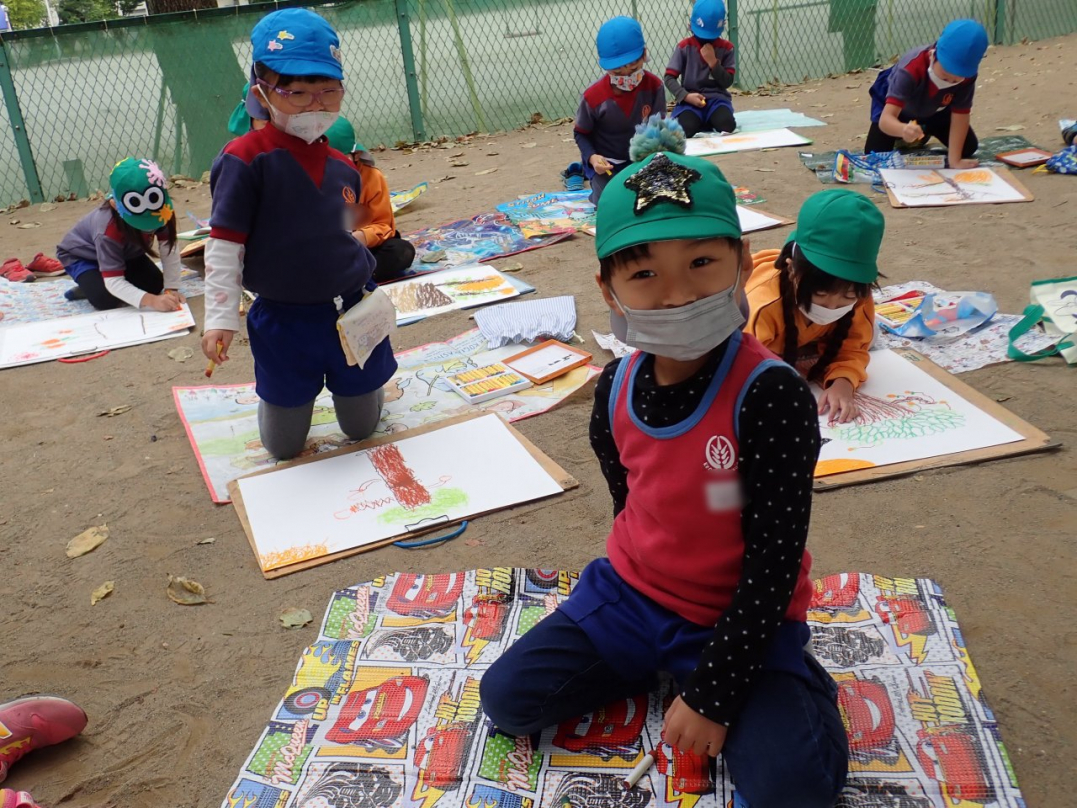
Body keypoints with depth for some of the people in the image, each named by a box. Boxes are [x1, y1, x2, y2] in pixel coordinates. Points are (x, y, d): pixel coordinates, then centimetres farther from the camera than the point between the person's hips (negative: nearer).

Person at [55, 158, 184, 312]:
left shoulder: (162, 210, -32)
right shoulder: (109, 231, -44)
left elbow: (170, 249, -26)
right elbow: (114, 282, -45)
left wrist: (171, 289, -38)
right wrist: (152, 301, -62)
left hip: (125, 252, 6)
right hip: (81, 255, -6)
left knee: (154, 285, -16)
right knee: (106, 300, -30)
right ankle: (87, 287, 5)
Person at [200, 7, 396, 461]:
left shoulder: (343, 168, 1)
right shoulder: (246, 159, -16)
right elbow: (224, 244, -13)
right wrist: (220, 317, -14)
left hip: (352, 312, 4)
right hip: (284, 321, -4)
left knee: (362, 430, 17)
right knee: (283, 449, 10)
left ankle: (358, 386, 51)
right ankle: (285, 398, 43)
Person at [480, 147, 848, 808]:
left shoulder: (772, 395, -26)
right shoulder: (616, 387, -8)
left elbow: (774, 558, -23)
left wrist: (712, 694, -20)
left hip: (743, 618, -4)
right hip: (631, 592, 5)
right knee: (506, 699, 1)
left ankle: (800, 683, 9)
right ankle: (647, 662, 19)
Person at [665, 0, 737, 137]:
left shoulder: (726, 47, 4)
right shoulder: (684, 46, -1)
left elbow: (727, 82, 0)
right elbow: (669, 78, -4)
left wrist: (713, 62, -13)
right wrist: (686, 96, -19)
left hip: (716, 97, 1)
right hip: (691, 99, -1)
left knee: (727, 125, -30)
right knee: (685, 128, -31)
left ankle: (709, 120, 6)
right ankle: (702, 122, 6)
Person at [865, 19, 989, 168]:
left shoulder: (967, 75, -35)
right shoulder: (911, 70, -47)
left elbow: (960, 116, -26)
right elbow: (885, 120, -55)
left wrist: (955, 160, -32)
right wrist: (904, 130, -78)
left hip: (934, 110, 4)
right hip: (894, 104, -3)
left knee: (968, 148, 1)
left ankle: (925, 134, 29)